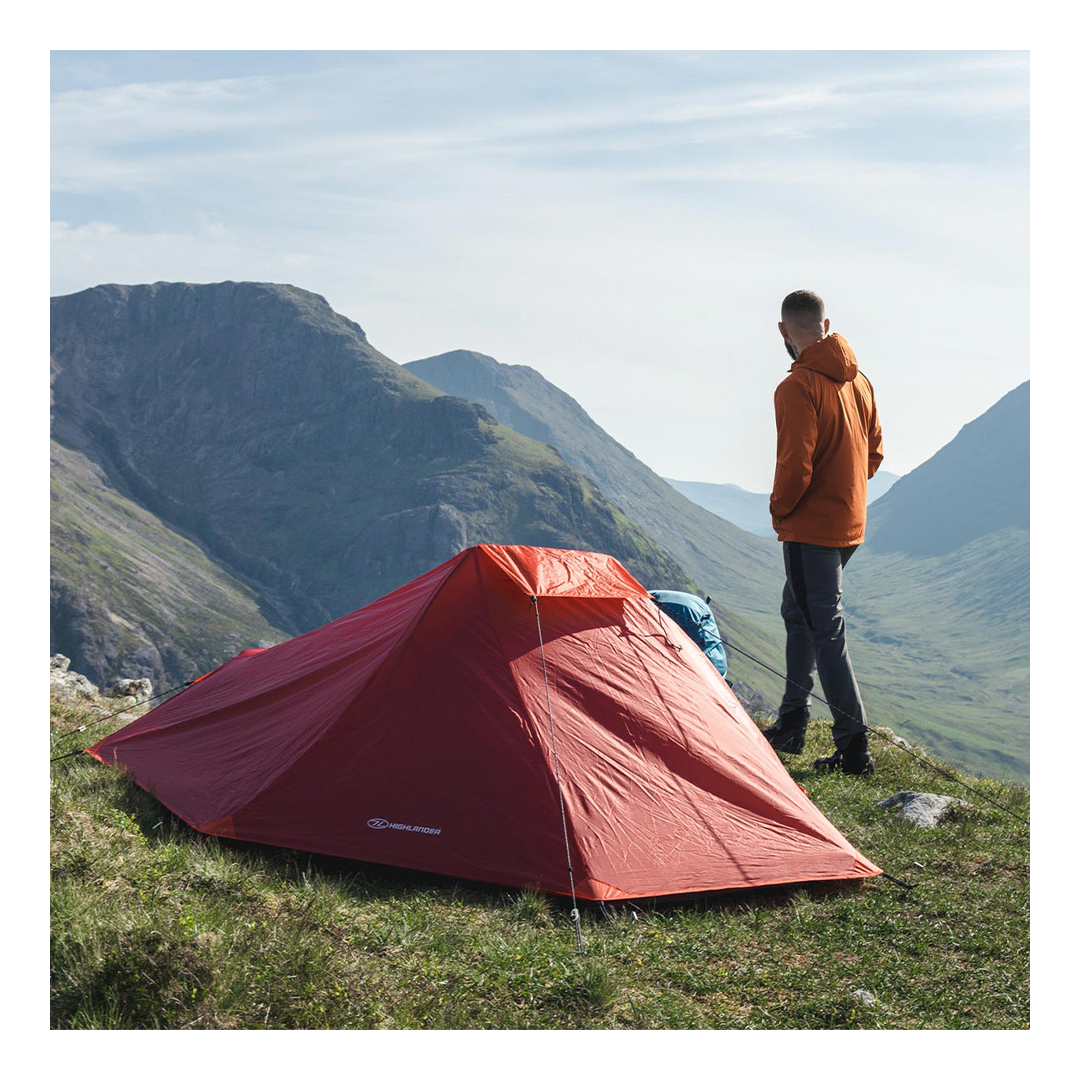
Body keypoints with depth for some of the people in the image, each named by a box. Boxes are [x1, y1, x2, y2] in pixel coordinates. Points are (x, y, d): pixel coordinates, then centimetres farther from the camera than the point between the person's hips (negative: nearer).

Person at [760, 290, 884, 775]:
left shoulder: (797, 388, -19)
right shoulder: (859, 381, 8)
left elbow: (796, 465, -23)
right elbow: (874, 451, 15)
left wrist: (779, 510, -5)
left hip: (811, 528, -9)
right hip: (850, 521, 9)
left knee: (825, 630, -5)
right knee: (798, 613, 22)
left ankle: (853, 748, -3)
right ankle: (791, 725, 31)